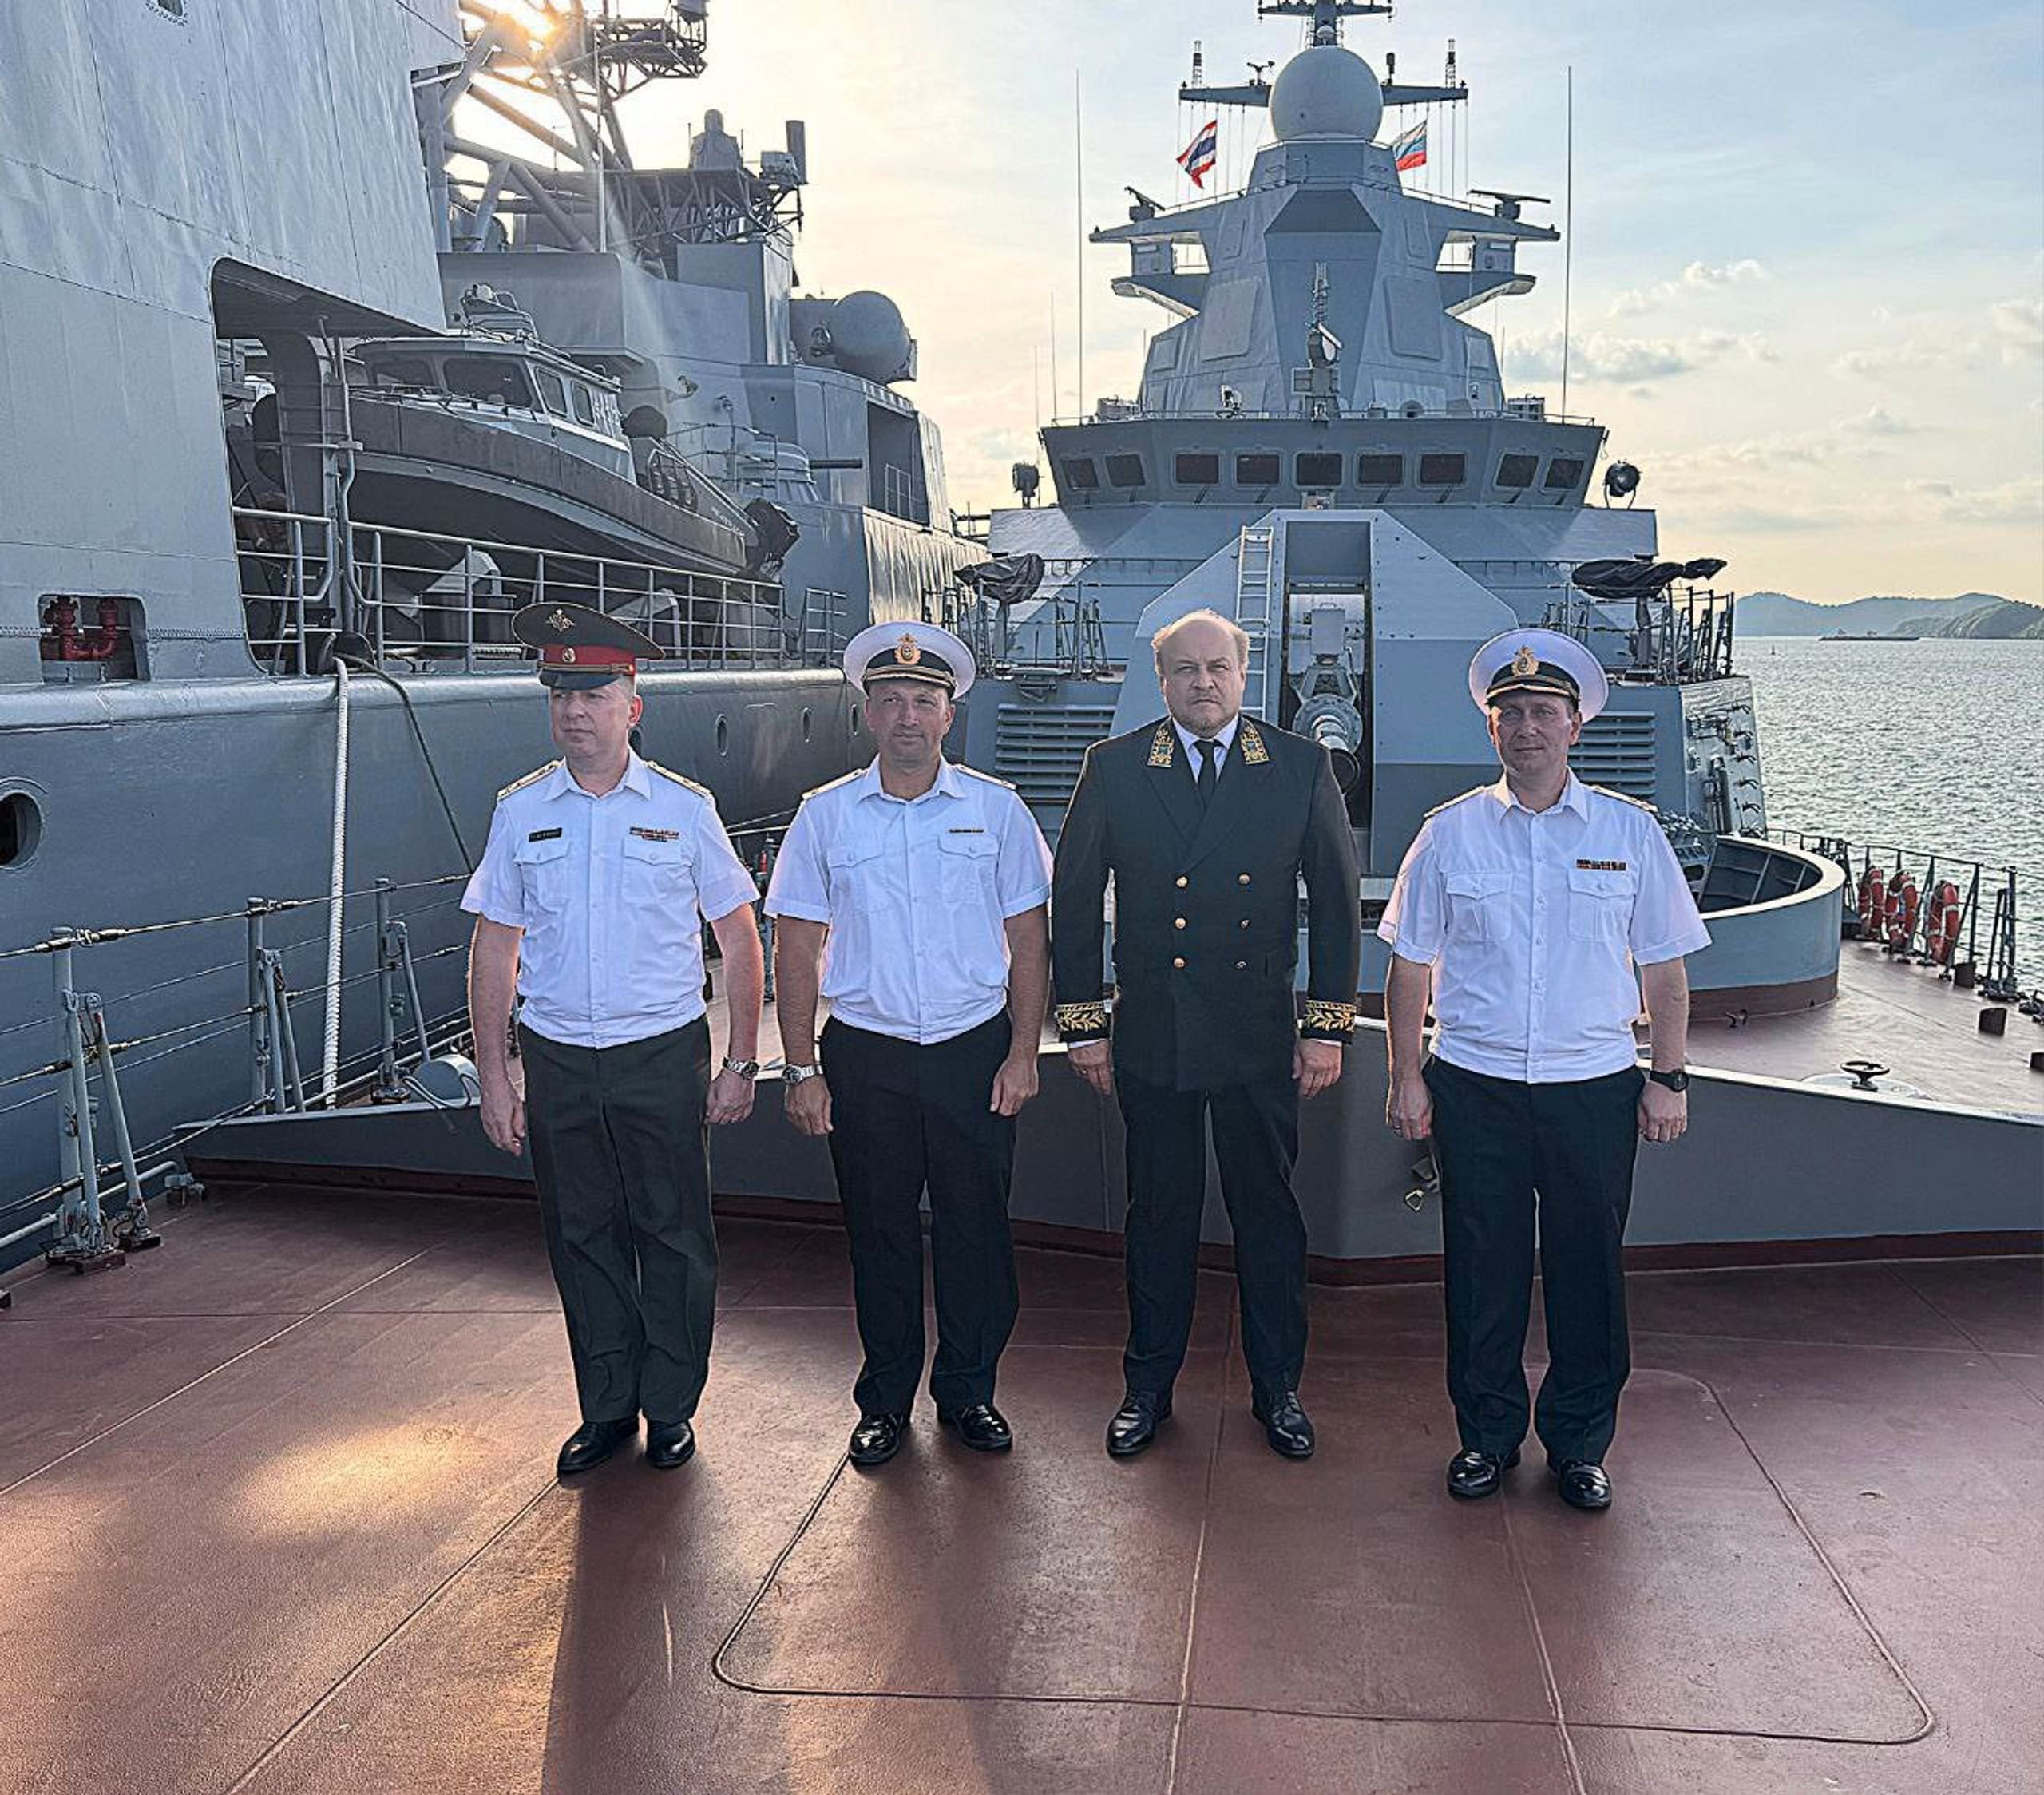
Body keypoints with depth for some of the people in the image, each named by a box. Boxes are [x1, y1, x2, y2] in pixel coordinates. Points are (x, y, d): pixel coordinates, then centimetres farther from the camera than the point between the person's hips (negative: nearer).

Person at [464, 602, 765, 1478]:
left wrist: (741, 1065, -2)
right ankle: (606, 1408, 26)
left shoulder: (683, 808, -2)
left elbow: (739, 941, 2)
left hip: (663, 1056, -2)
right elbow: (494, 948, 7)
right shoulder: (520, 811, 3)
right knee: (583, 1238, 11)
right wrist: (494, 1073, 2)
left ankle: (670, 1406, 23)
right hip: (555, 1060, 2)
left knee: (674, 1233, 6)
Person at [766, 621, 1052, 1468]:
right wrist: (801, 1069, -2)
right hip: (866, 1056, 0)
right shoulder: (825, 815, 2)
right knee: (880, 1233, 9)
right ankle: (886, 1399, 26)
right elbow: (796, 948, 3)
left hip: (975, 1050, 0)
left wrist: (1023, 1052, -2)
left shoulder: (996, 809, 2)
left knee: (977, 1230, 7)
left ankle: (968, 1392, 26)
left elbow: (1028, 937, 4)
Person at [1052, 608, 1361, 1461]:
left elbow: (1336, 902, 4)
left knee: (1268, 1211, 10)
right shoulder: (1114, 767, 1)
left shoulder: (1301, 767, 1)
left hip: (1261, 1038, 0)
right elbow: (1074, 899, 4)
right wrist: (1083, 1023, 1)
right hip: (1150, 1036, 0)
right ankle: (1148, 1386, 27)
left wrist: (1328, 1025, 0)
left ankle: (1276, 1386, 27)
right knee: (1160, 1213, 11)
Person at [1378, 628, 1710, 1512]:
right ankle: (1488, 1434, 26)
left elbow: (1664, 969, 7)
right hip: (1474, 1088, 0)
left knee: (1589, 1267, 8)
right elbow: (1409, 967, 5)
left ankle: (1580, 1444, 26)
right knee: (1482, 1268, 8)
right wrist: (1407, 1076, 1)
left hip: (1594, 1090, 0)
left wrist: (1668, 1078, 2)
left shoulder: (1631, 833, 3)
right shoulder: (1450, 832, 2)